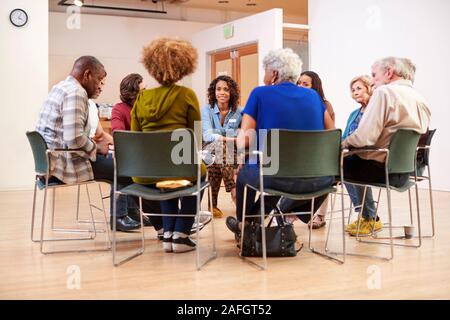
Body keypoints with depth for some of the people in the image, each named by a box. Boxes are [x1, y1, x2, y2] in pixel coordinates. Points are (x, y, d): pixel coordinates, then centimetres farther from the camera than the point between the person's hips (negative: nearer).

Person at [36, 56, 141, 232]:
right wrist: (96, 147, -11)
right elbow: (74, 138, -28)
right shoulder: (76, 93, -18)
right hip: (65, 161, -11)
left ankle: (131, 211, 27)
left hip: (51, 157, 11)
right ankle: (120, 216, 16)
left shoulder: (60, 87, 15)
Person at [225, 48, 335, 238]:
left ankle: (244, 226, 51)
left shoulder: (260, 94, 0)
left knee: (244, 172, 30)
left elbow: (243, 141, -5)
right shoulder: (313, 95, 11)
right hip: (318, 181, 3)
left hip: (278, 178, -3)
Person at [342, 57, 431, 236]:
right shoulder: (420, 99, 10)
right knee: (354, 162, 29)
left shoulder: (385, 92, -15)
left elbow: (364, 138, -24)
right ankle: (369, 218, 31)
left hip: (383, 169, -9)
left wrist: (343, 143, -3)